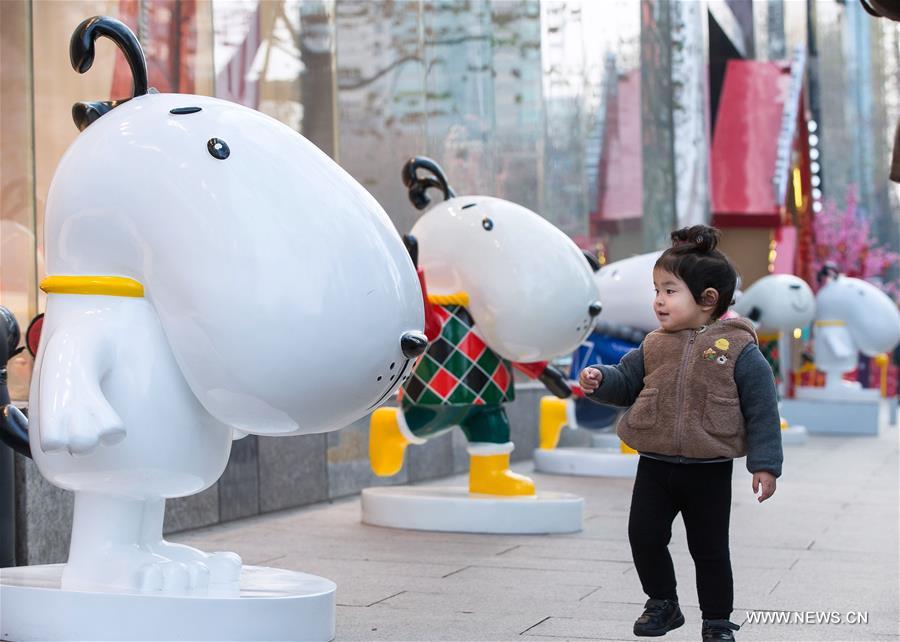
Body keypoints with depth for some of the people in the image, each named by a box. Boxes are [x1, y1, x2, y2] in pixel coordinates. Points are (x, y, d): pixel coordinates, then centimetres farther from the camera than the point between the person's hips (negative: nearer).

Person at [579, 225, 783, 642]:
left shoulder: (738, 349, -10)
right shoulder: (655, 346, 2)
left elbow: (761, 410, -8)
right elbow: (626, 381, 12)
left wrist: (764, 464, -11)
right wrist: (600, 380, -10)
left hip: (709, 471, -4)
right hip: (655, 465, 4)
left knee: (709, 549, 7)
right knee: (644, 536, 7)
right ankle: (661, 603, 28)